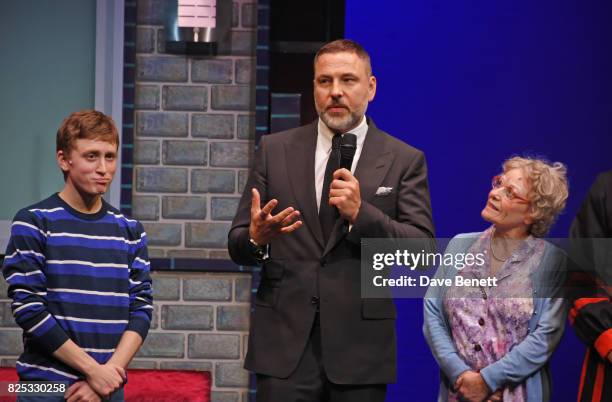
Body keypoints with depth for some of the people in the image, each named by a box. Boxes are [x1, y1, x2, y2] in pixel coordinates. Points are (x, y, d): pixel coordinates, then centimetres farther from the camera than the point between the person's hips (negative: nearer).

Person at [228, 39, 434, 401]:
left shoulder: (405, 161, 3)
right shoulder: (275, 150, 7)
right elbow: (237, 243, 7)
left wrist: (361, 214, -18)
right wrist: (256, 239, -16)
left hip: (360, 345, 0)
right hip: (284, 342, 1)